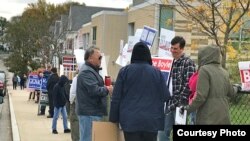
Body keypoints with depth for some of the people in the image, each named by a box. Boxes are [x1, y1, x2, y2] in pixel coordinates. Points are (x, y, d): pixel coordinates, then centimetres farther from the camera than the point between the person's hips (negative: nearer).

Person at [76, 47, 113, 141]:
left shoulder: (91, 70, 19)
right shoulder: (86, 72, -16)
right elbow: (94, 90, -25)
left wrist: (105, 88, 8)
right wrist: (107, 90, -9)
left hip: (92, 112, 11)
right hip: (89, 113, -11)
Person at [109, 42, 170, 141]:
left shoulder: (125, 71, -2)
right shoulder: (157, 72, -1)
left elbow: (116, 97, -1)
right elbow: (165, 96, 0)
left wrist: (114, 118, 7)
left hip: (130, 120, -1)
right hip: (151, 120, 1)